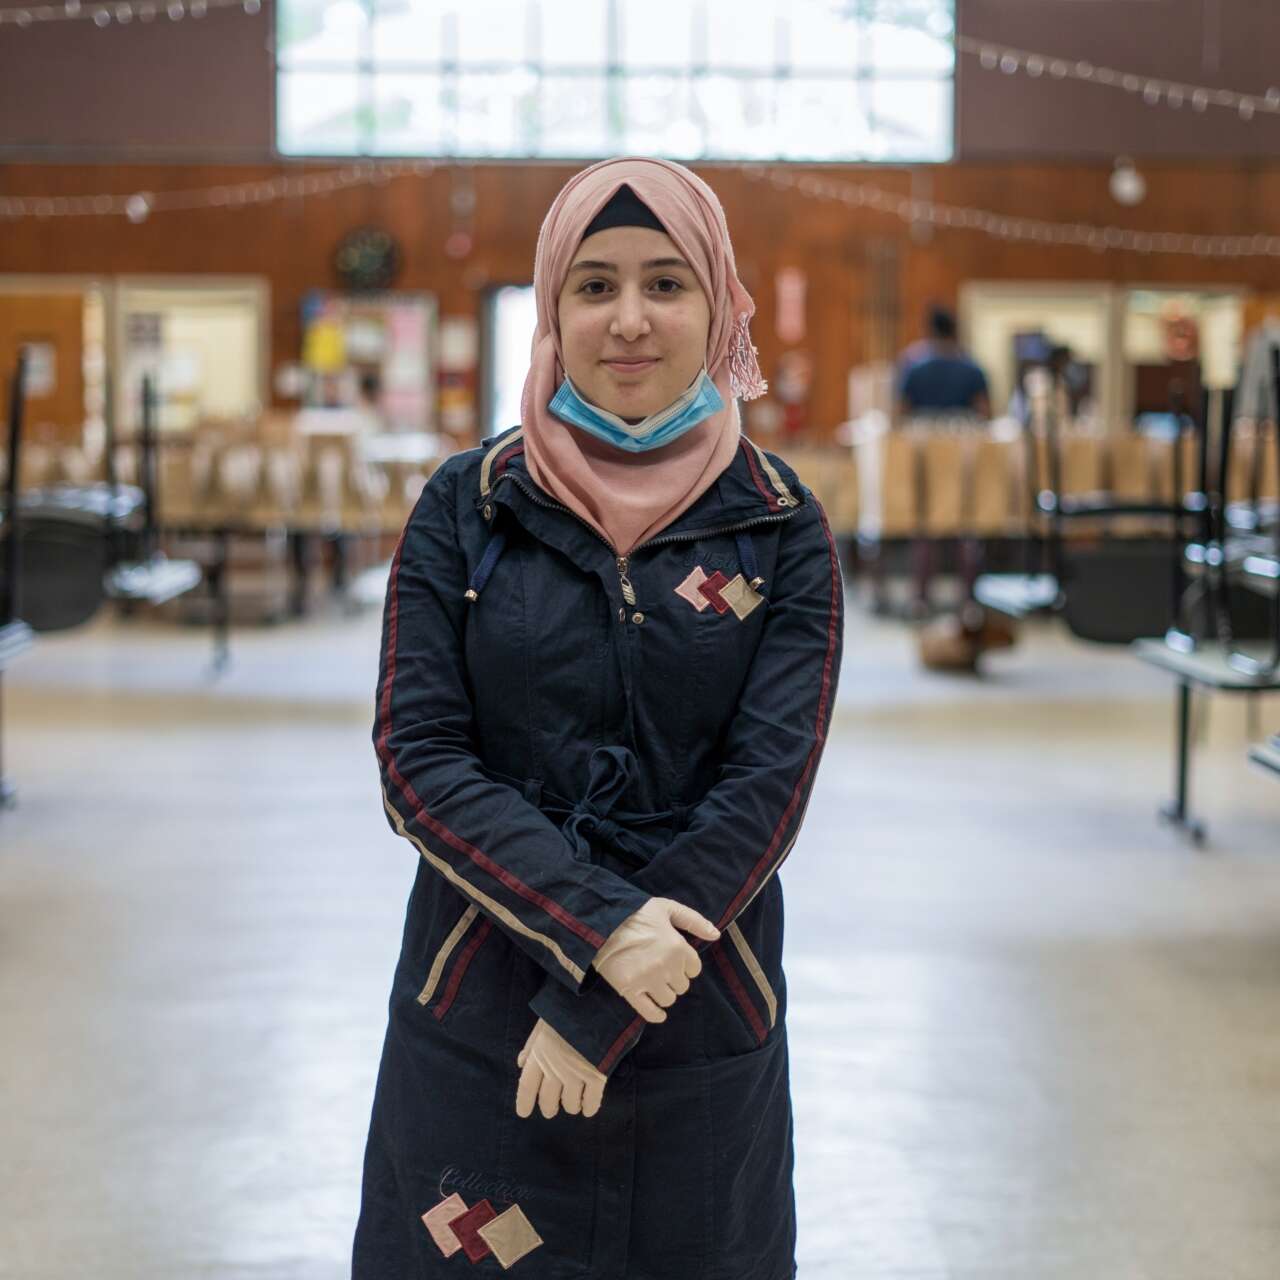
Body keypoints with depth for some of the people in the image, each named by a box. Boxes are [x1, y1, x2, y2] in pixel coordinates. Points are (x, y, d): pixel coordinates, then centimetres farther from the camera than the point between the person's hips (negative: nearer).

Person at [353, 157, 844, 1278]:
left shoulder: (780, 527, -2)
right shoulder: (468, 508, -1)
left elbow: (770, 782, -8)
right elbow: (417, 761, -7)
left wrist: (595, 1015, -13)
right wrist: (599, 927, -19)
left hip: (700, 1020, 0)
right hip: (473, 1013, 0)